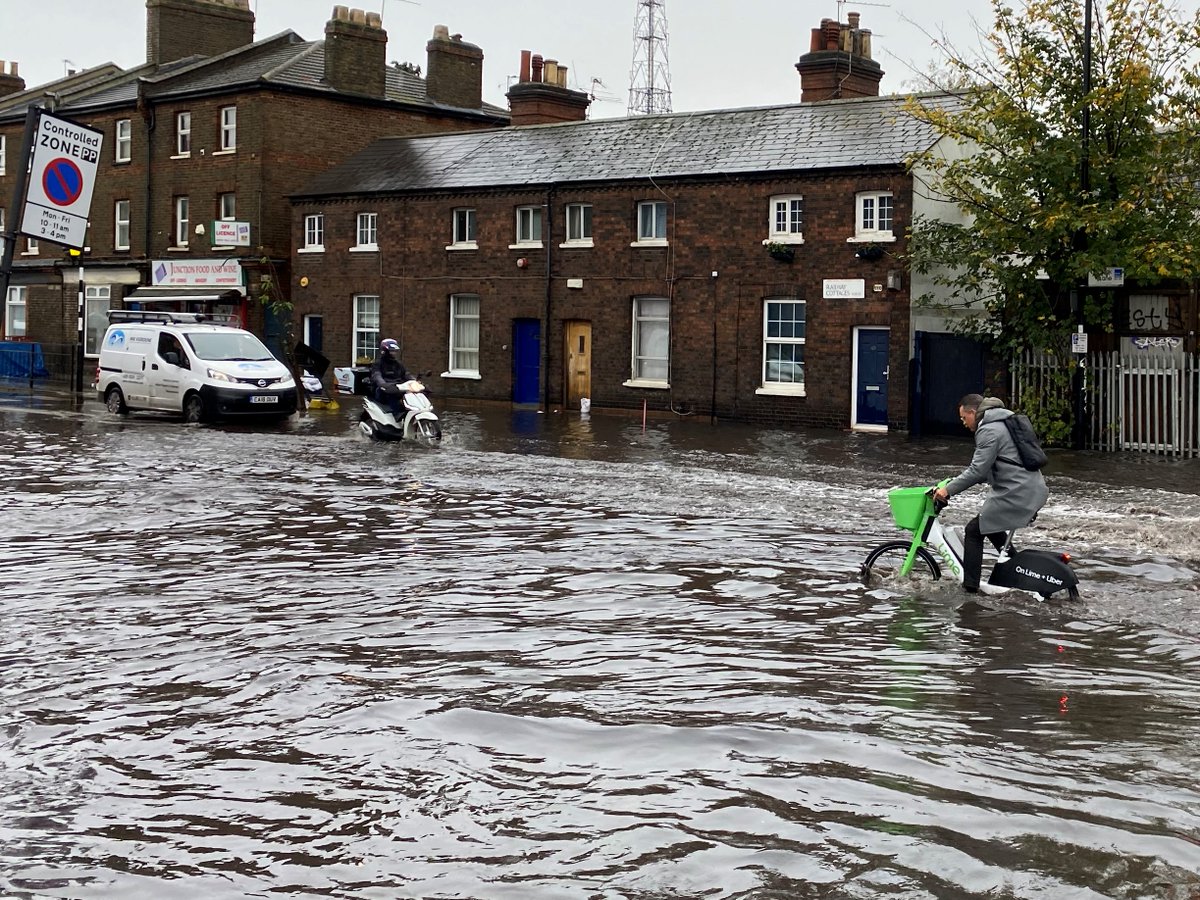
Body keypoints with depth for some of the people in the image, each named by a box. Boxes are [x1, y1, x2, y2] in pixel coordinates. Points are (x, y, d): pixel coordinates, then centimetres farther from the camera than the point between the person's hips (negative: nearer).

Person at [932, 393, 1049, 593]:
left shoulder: (988, 431, -13)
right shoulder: (1003, 422, 20)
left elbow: (977, 470, -19)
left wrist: (948, 490, -13)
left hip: (1016, 494, -10)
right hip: (1033, 490, 10)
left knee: (974, 531, -3)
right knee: (990, 523, 27)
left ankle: (969, 586, -4)